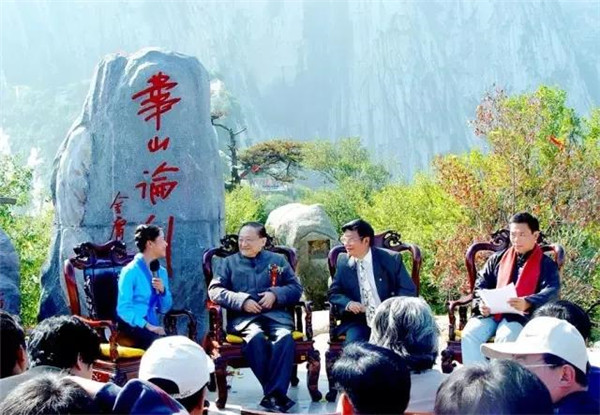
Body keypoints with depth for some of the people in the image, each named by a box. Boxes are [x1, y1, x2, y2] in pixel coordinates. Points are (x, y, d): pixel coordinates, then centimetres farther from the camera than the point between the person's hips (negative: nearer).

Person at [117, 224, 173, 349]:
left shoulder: (161, 272, 13)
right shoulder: (130, 271, -7)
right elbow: (123, 309, -13)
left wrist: (163, 291, -3)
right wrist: (147, 326, -22)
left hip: (152, 327, 6)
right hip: (132, 326, -5)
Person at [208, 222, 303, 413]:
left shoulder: (277, 260, 21)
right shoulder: (230, 262, 19)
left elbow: (296, 288, 14)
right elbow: (214, 290, 6)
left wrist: (275, 294, -7)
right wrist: (241, 300, -9)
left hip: (275, 314, 1)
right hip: (243, 316, -1)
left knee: (285, 337, -33)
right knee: (256, 337, -36)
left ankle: (275, 395, -36)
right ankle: (275, 393, -30)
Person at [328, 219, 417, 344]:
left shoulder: (391, 259, -2)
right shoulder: (343, 261, 5)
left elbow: (409, 290, 1)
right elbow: (333, 293, 8)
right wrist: (348, 303, -14)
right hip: (358, 322, 1)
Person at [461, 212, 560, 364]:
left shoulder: (546, 264, 6)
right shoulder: (498, 259, 18)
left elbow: (552, 291, -10)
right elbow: (481, 284, 16)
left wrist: (527, 303, -31)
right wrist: (482, 303, -8)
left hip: (522, 315, -4)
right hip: (491, 312, 4)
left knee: (504, 337, -35)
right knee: (469, 334, -25)